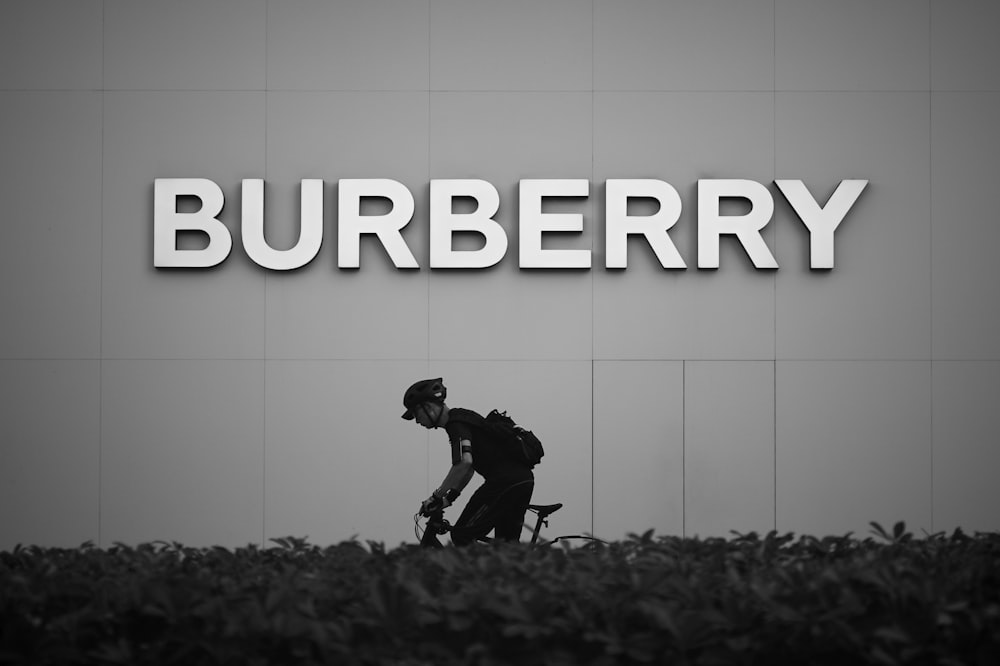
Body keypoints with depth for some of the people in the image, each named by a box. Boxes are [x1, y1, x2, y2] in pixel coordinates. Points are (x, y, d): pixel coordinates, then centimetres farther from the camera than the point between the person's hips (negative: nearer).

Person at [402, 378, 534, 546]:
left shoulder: (456, 423, -8)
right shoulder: (462, 417, 23)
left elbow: (464, 463, -23)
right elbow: (468, 466, 28)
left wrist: (436, 497, -16)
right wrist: (449, 497, 24)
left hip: (504, 480, -10)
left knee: (462, 536, -8)